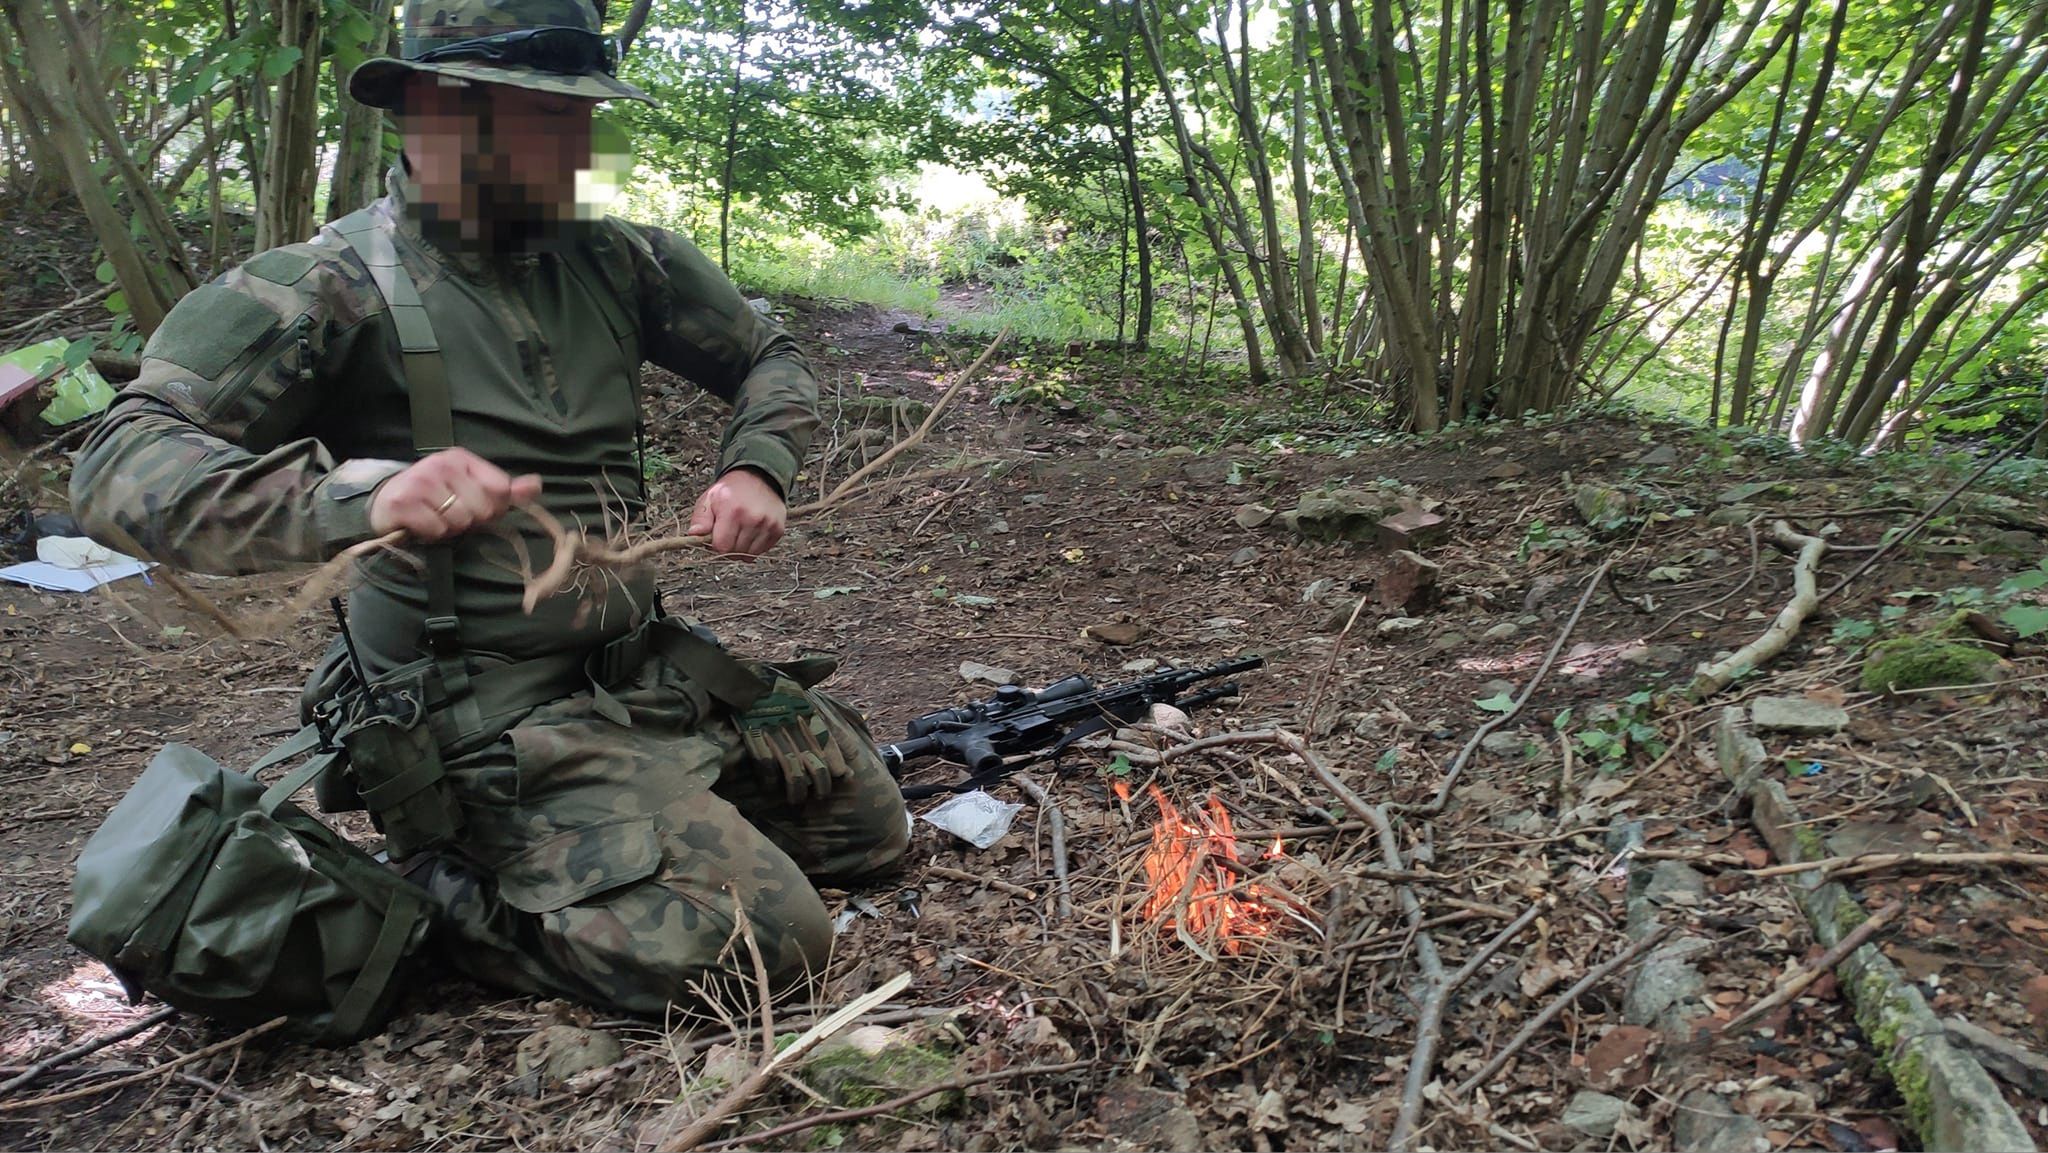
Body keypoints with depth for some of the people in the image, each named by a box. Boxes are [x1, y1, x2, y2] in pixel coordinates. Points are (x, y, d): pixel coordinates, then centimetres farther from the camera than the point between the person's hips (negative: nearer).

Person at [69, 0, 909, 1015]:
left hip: (655, 666, 7)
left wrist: (756, 469, -4)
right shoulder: (333, 285, -12)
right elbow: (120, 469, -20)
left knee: (871, 824, 14)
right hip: (486, 723, -7)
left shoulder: (611, 261, 5)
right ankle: (438, 887, 1)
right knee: (766, 936, -21)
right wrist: (360, 492, -38)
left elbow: (768, 358, 18)